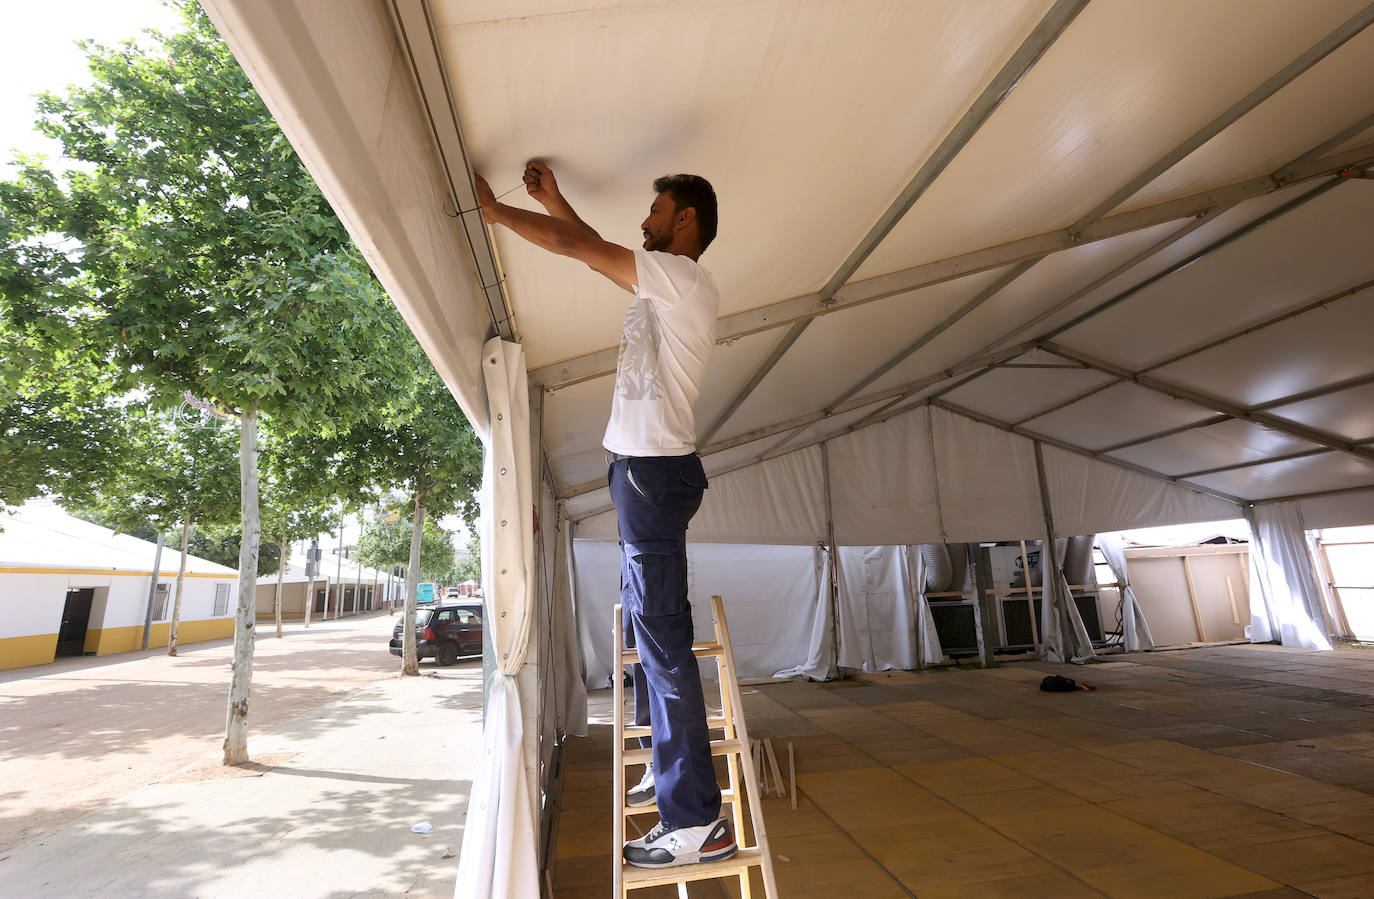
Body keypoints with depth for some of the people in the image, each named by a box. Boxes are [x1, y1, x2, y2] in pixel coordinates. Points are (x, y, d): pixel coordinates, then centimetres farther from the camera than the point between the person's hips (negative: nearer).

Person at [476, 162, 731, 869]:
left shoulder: (684, 278, -8)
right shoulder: (663, 286, 21)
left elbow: (574, 245, -7)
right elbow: (595, 252, 33)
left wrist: (493, 208, 7)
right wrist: (552, 198, 31)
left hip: (654, 469, -10)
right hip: (643, 468, 10)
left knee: (661, 632, -10)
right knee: (642, 622, 16)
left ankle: (698, 822, -1)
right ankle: (666, 767, 31)